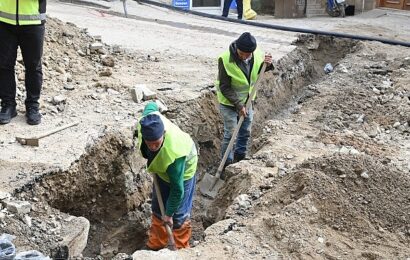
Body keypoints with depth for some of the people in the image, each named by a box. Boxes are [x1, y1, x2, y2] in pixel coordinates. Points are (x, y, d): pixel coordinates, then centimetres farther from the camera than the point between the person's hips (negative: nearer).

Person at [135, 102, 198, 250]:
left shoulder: (174, 155, -48)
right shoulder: (148, 121, -35)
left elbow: (177, 189, -33)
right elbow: (151, 106, -6)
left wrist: (169, 214, -20)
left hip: (182, 170, -7)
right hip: (163, 169, 7)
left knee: (179, 215, 3)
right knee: (157, 209, 19)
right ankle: (156, 245, 38)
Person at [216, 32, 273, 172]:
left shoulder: (257, 55, -16)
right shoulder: (226, 59, -30)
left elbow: (258, 72, 4)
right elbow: (224, 87, -23)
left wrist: (267, 65, -18)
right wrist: (238, 105, -27)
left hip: (247, 100, 5)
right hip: (229, 103, -5)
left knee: (245, 132, 18)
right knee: (230, 134, -1)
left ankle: (240, 159, 39)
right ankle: (227, 165, 16)